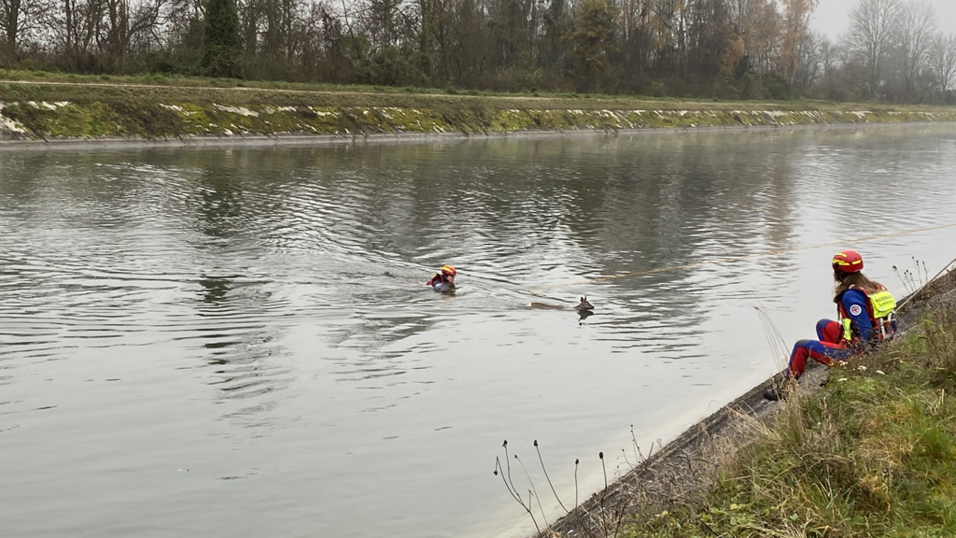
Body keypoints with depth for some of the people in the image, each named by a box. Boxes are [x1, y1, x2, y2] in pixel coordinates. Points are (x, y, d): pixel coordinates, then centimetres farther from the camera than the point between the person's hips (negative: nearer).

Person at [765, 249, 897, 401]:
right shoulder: (876, 287, 4)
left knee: (802, 346, 4)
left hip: (859, 353, -9)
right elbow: (891, 325, 9)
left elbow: (867, 333, -26)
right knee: (823, 325, 26)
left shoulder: (851, 296, -22)